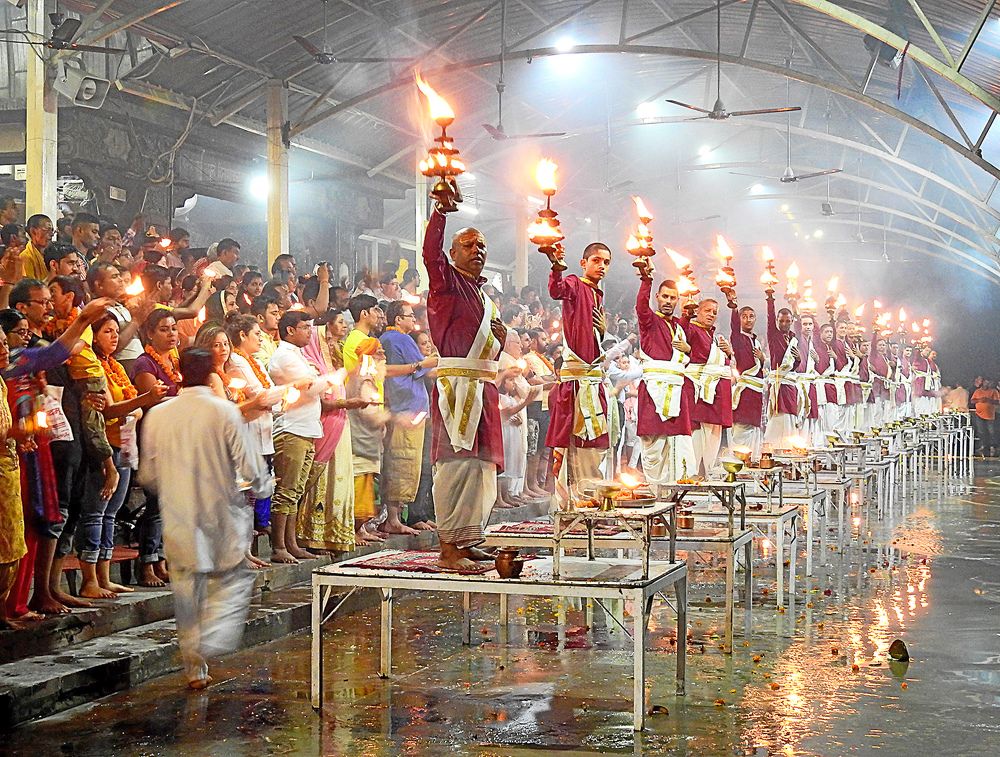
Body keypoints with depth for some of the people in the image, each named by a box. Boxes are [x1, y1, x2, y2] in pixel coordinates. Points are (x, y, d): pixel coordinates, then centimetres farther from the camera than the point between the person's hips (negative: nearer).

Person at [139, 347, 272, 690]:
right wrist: (262, 487, 12)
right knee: (234, 579, 11)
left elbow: (148, 475, 7)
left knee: (187, 590, 12)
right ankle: (210, 644, -10)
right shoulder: (225, 412, -11)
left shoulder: (157, 415, 0)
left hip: (178, 519, 3)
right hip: (220, 513, -3)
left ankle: (194, 667, 16)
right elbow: (249, 467, -10)